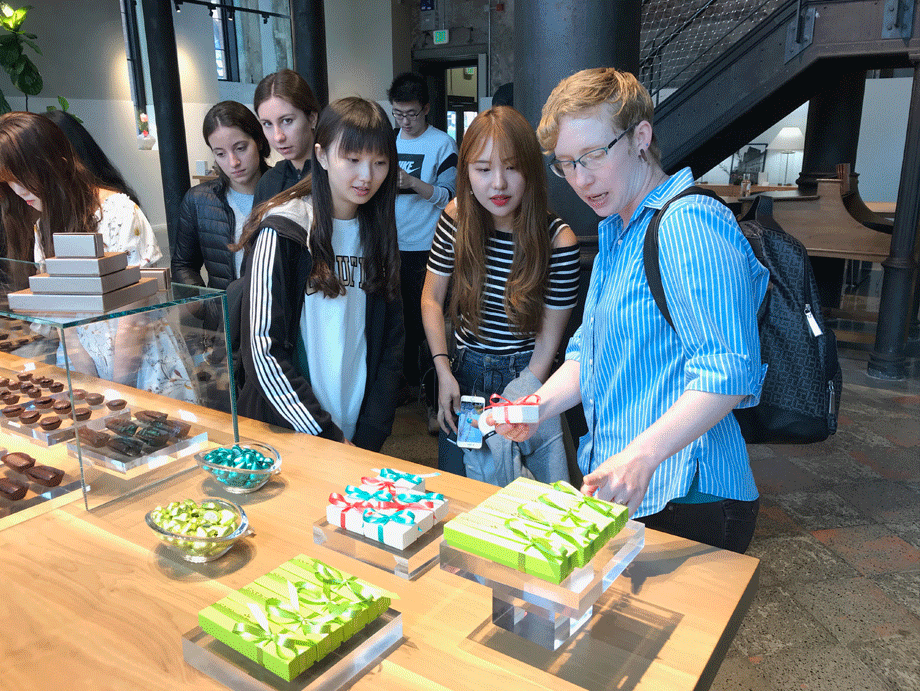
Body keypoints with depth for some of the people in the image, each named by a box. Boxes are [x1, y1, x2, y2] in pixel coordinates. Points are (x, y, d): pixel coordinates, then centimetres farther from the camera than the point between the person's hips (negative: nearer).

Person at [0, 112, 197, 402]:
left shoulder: (119, 213, -13)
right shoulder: (42, 228, 8)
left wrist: (117, 388, -9)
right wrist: (89, 378, -5)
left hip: (144, 365, -5)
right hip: (91, 362, 5)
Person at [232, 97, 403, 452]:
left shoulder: (376, 231, 2)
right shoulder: (283, 230, -13)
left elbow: (390, 341, 2)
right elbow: (263, 349, -16)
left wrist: (370, 436, -6)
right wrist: (327, 437, -17)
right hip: (284, 434, -4)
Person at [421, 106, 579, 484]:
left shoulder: (558, 240, -20)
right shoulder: (457, 217, -9)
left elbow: (547, 344, -14)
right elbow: (431, 299, 2)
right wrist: (443, 371, -5)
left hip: (523, 374, -3)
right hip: (464, 371, 3)